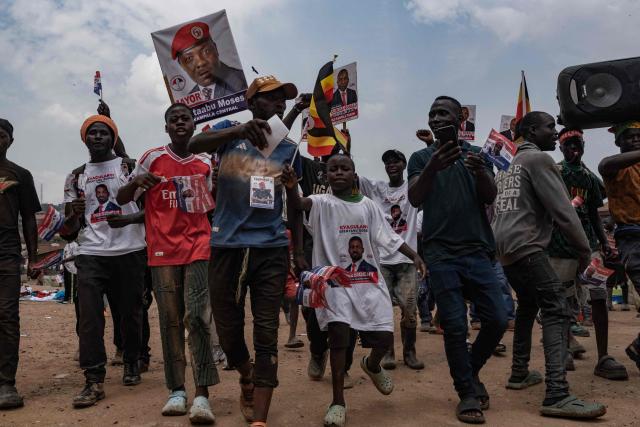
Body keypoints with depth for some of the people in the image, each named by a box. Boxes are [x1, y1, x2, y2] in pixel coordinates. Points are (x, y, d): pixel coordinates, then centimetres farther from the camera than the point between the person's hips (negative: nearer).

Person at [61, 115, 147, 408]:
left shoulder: (130, 167, 6)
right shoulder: (76, 177, 15)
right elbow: (69, 230, 15)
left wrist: (128, 219, -18)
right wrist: (73, 214, -9)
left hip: (129, 251, -2)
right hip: (91, 254, 2)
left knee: (130, 313, 5)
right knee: (89, 315, -8)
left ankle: (131, 364, 27)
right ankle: (94, 380, -4)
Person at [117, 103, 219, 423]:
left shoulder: (205, 163, 10)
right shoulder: (152, 158, 4)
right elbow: (122, 199, 7)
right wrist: (135, 182, -14)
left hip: (199, 248, 0)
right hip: (162, 250, 0)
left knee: (198, 316, -11)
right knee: (170, 320, 4)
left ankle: (202, 394, -10)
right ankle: (176, 390, 13)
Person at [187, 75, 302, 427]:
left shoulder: (289, 149, 10)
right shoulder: (229, 131, 4)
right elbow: (194, 145, -18)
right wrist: (240, 130, -35)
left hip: (272, 248, 1)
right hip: (226, 246, -1)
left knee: (267, 334, -3)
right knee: (228, 329, 9)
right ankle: (246, 378, 40)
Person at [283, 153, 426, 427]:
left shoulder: (368, 205, 10)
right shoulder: (322, 203, -3)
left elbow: (388, 236, 13)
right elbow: (298, 204, -24)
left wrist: (414, 256, 4)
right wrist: (291, 187, -45)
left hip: (369, 281, 3)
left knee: (384, 338, 2)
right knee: (338, 333, -14)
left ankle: (372, 365, 40)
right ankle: (338, 401, 2)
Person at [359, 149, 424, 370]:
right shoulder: (375, 188, 9)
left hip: (407, 258, -1)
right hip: (381, 258, 1)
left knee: (409, 309, 0)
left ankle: (409, 352, 17)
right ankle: (387, 352, 17)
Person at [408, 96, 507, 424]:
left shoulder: (475, 154, 13)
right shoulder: (421, 157, 9)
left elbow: (490, 197, 1)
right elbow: (414, 199, -6)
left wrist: (480, 171, -21)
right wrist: (432, 168, -26)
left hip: (477, 249, 2)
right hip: (440, 253, -2)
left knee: (497, 319, -1)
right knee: (455, 326, -3)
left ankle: (471, 370, 25)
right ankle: (467, 392, 12)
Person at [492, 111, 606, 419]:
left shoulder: (509, 167, 23)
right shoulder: (539, 159, -4)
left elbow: (495, 210, 25)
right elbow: (561, 209, -11)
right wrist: (584, 248, -4)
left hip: (504, 246, 10)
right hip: (526, 246, -10)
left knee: (528, 306, 22)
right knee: (556, 310, -14)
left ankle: (520, 374, 25)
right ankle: (557, 395, -22)